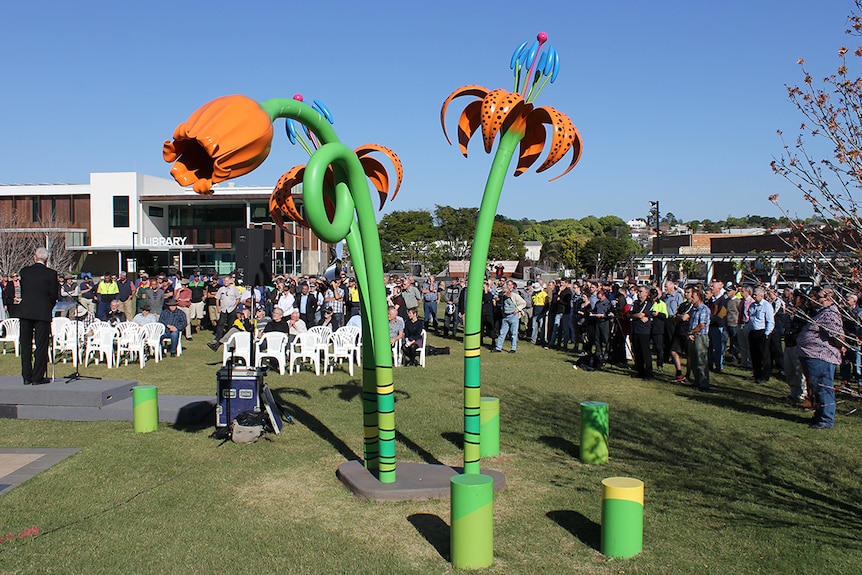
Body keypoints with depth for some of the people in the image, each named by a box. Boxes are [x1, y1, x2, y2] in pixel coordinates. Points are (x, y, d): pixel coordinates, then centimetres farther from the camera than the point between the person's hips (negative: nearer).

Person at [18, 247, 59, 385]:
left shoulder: (24, 271, 4)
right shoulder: (50, 274, -7)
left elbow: (22, 291, 10)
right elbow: (54, 295, -4)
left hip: (25, 312, 4)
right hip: (42, 312, -3)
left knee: (25, 344, 11)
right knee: (41, 345, 2)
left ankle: (27, 377, 14)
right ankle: (37, 377, 2)